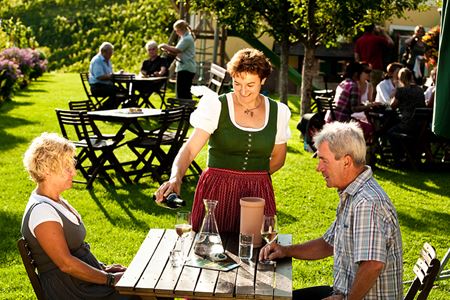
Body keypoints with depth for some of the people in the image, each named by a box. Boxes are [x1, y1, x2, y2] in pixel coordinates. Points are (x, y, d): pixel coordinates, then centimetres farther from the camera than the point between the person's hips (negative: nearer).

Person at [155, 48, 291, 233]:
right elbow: (190, 149, -15)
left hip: (258, 192, 2)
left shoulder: (278, 112, 3)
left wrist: (252, 175, 6)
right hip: (216, 191, -2)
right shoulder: (216, 106, -6)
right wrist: (175, 178, -32)